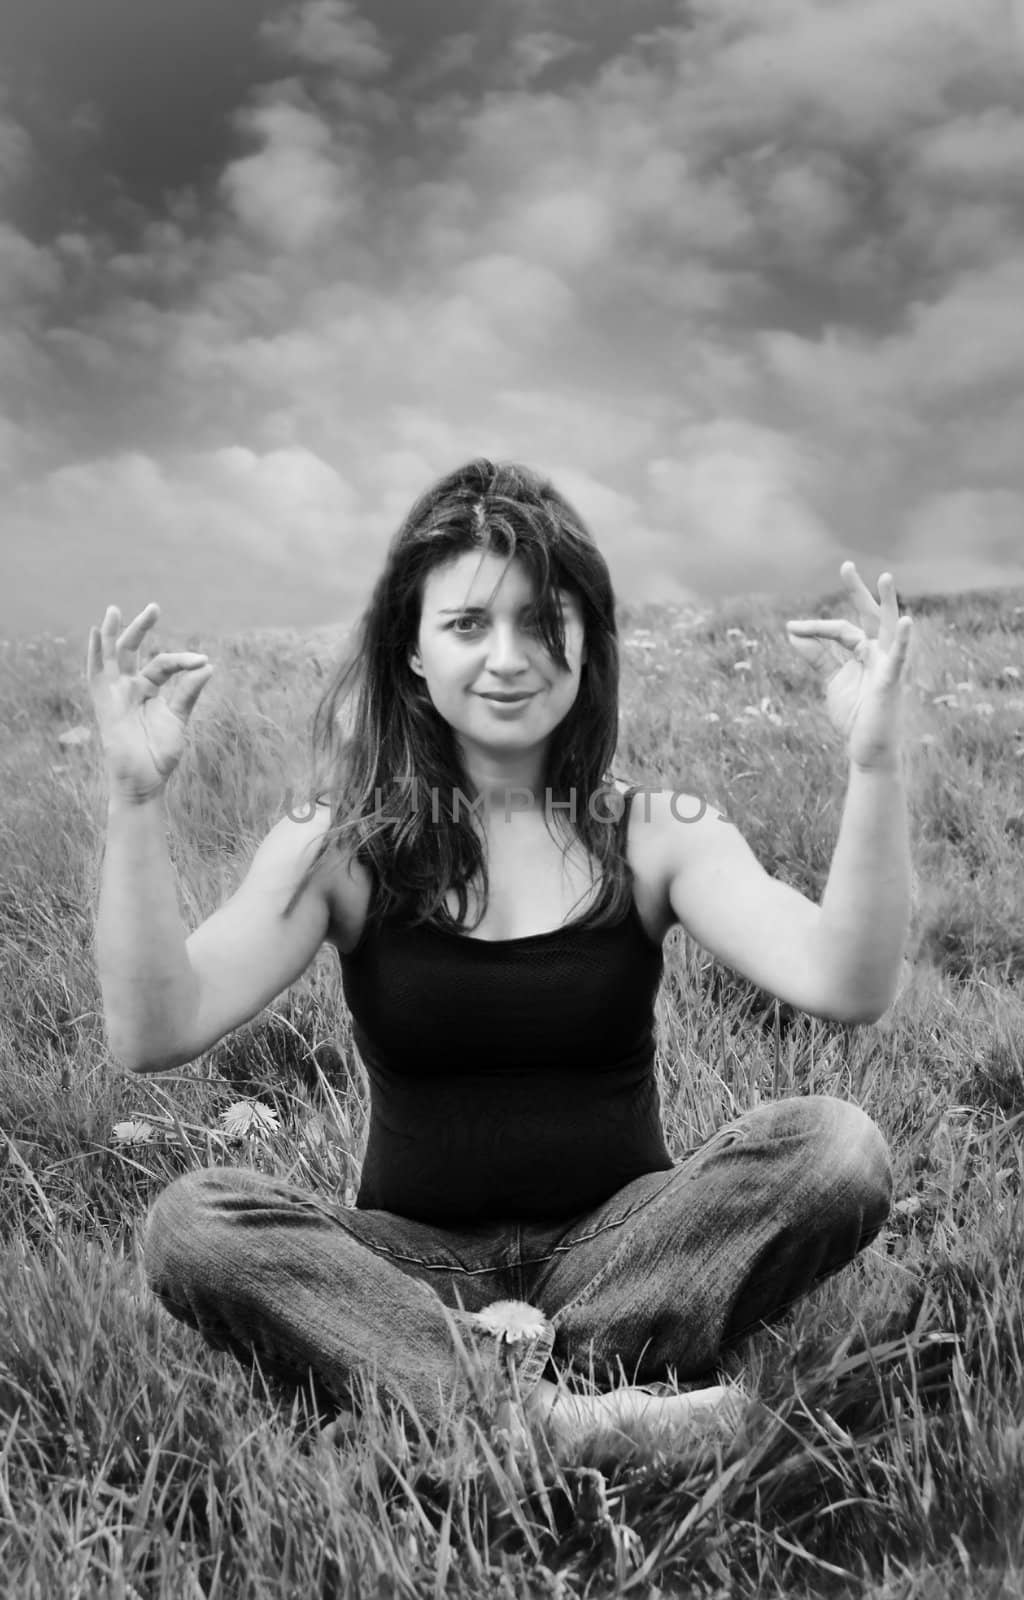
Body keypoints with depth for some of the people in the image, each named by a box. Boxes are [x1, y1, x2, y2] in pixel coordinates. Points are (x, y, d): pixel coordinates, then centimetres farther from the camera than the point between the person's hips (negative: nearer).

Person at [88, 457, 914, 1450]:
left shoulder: (655, 835, -1)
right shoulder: (340, 845, -2)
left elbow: (847, 985, -16)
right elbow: (154, 1034, -15)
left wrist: (874, 760, -28)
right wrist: (136, 796, -25)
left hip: (616, 1247, 1)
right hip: (410, 1263, 0)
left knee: (833, 1146, -24)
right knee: (190, 1223, -25)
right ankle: (561, 1415, -30)